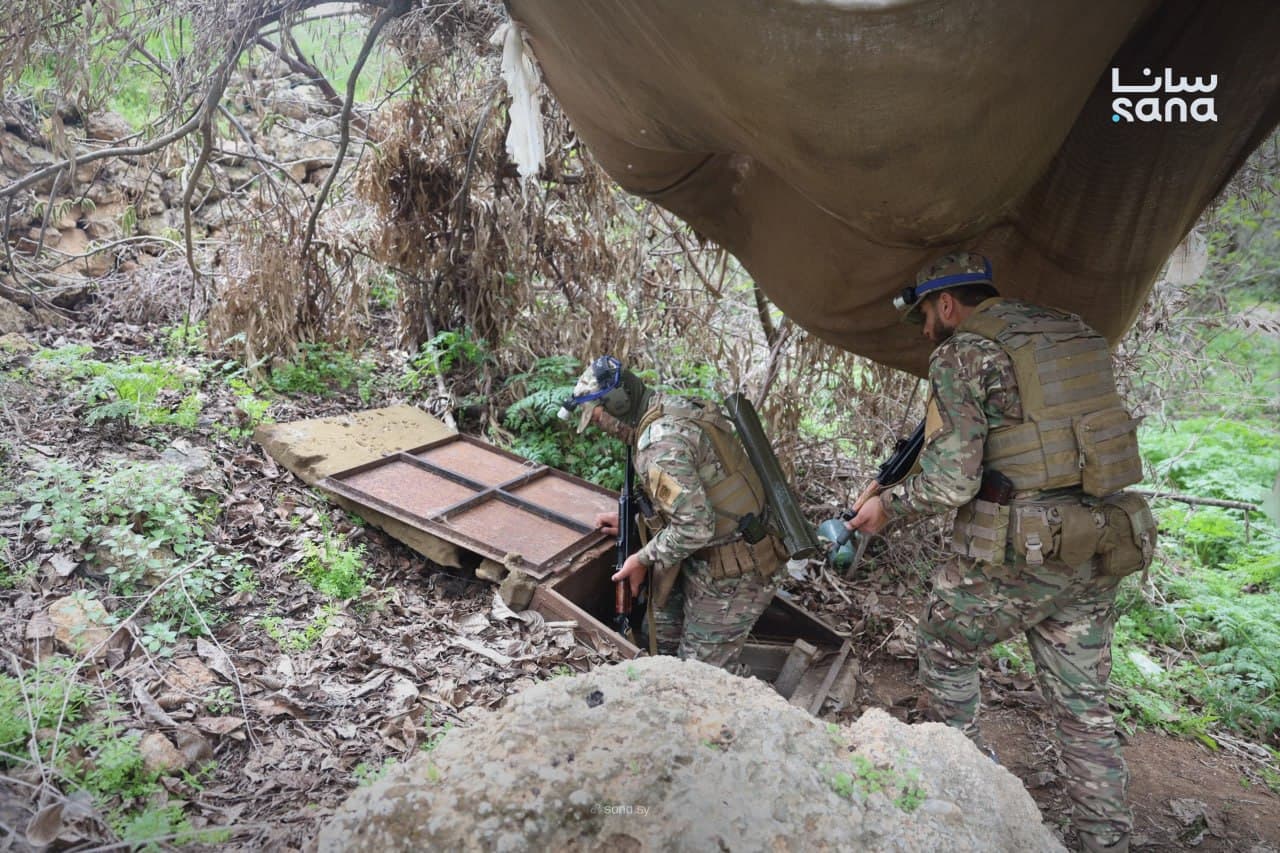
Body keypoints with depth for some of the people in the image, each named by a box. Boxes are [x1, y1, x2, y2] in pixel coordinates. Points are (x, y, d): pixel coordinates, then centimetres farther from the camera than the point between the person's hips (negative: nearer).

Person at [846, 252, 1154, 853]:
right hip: (1097, 550, 7)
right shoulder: (1072, 332, 13)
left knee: (945, 647, 18)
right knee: (1082, 702, 17)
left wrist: (888, 507, 1)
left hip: (1018, 552, -7)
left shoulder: (962, 353, -9)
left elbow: (951, 482, -16)